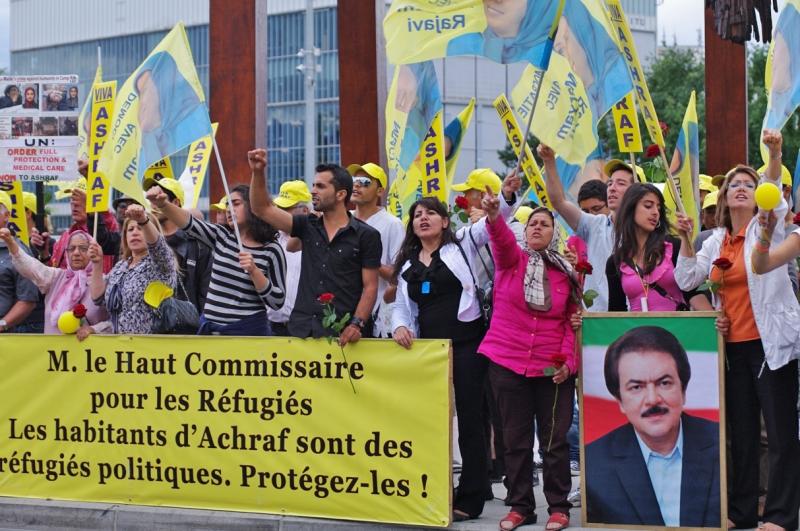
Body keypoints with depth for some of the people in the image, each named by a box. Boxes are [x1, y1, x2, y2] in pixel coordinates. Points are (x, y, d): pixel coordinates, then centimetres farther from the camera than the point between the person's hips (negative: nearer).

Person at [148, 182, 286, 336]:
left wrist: (254, 271, -19)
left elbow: (277, 302, -7)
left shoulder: (271, 251, -4)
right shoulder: (221, 237, 7)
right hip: (210, 328, 4)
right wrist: (163, 205, -27)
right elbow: (189, 222, -9)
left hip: (248, 330, -4)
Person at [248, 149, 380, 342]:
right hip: (302, 330, 4)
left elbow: (370, 287, -4)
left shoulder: (366, 236, -1)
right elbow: (263, 209, 5)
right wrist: (258, 173, -7)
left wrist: (357, 324, -16)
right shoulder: (308, 226, 11)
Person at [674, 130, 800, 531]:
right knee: (741, 432, 11)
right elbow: (686, 280, 6)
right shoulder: (717, 240, 11)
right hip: (734, 345, 6)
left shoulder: (767, 227, -2)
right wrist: (686, 241, -7)